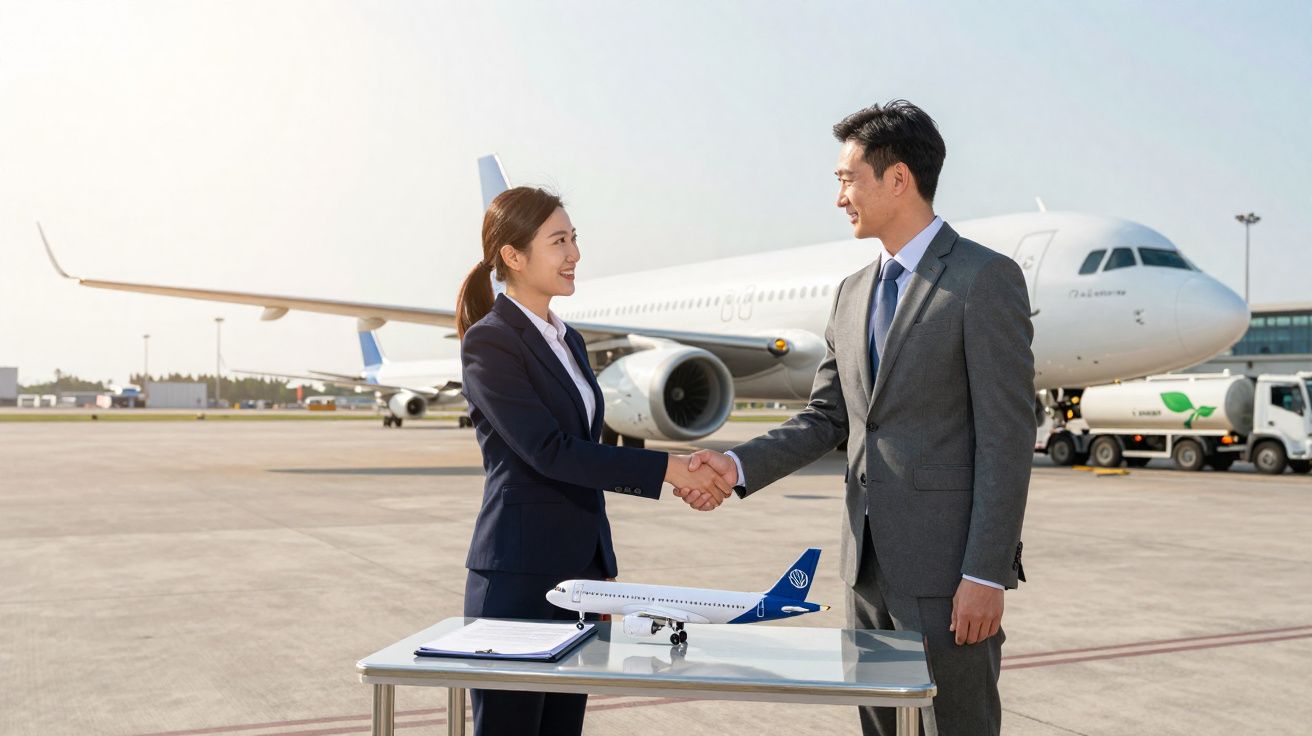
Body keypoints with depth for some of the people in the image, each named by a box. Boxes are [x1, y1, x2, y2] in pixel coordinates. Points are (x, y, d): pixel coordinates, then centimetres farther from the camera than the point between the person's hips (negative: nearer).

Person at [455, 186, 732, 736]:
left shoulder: (569, 341, 15)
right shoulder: (489, 342, -11)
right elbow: (548, 451, -20)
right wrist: (665, 468, -21)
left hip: (580, 568, 8)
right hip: (519, 574, -8)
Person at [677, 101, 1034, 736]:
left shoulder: (985, 279, -10)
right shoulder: (853, 293, 14)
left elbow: (1006, 436, -14)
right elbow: (826, 418, 14)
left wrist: (986, 573, -17)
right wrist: (738, 464, -2)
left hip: (947, 565, -7)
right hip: (869, 563, 7)